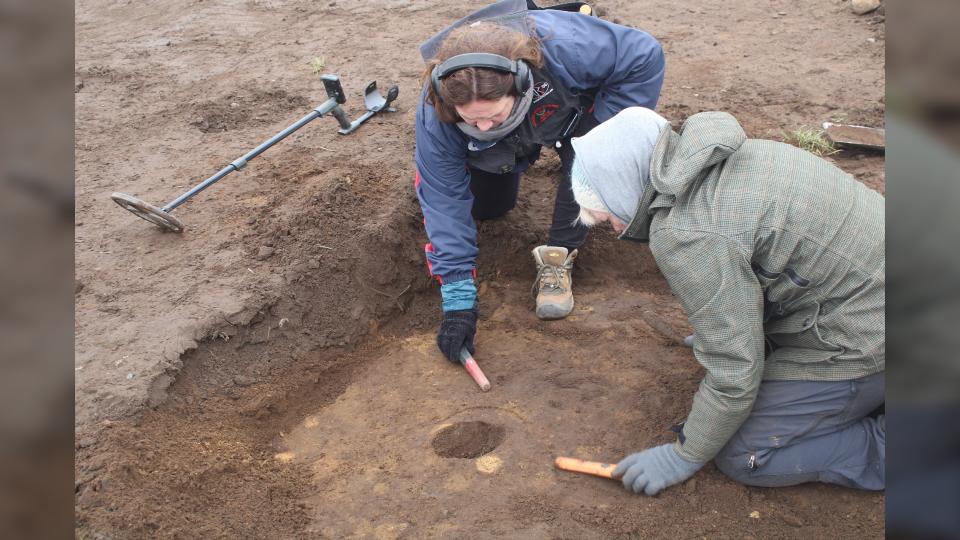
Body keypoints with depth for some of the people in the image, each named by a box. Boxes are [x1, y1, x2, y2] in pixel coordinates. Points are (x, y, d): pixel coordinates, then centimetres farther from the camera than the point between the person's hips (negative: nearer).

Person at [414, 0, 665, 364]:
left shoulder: (563, 47, -47)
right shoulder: (435, 115, -40)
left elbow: (644, 55, -32)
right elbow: (445, 199, -32)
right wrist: (458, 297, -33)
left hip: (572, 112, -1)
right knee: (487, 208, 13)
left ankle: (559, 257, -13)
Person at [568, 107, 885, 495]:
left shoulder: (687, 235, -26)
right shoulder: (716, 160, 2)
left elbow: (733, 376, -20)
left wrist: (684, 457, -5)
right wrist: (714, 333, 34)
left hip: (867, 341, -9)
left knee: (742, 455, -2)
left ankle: (891, 447, 1)